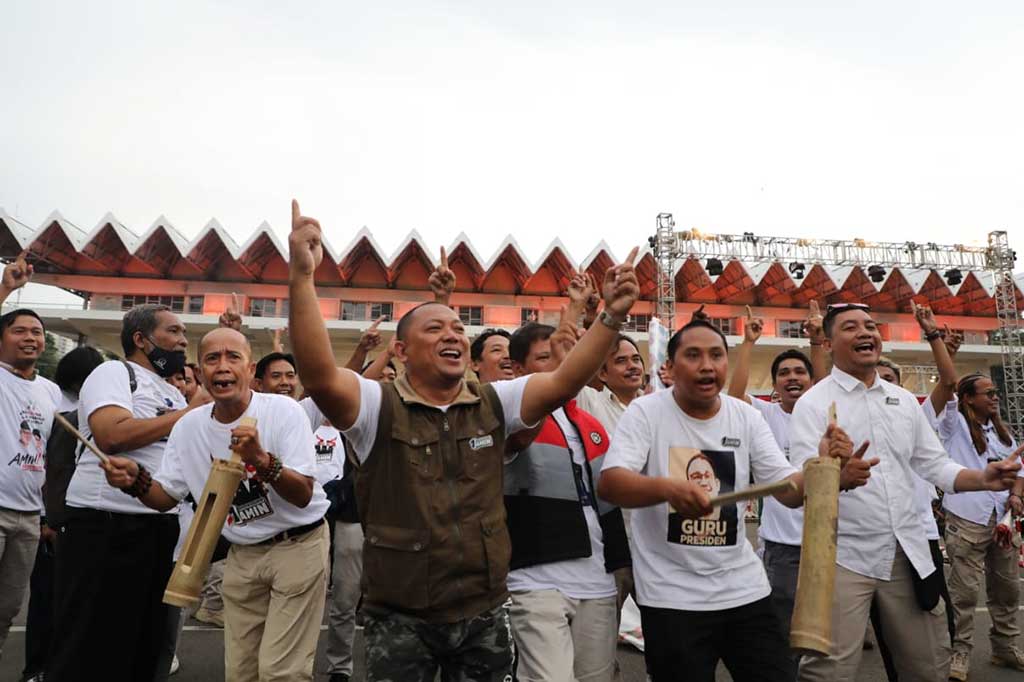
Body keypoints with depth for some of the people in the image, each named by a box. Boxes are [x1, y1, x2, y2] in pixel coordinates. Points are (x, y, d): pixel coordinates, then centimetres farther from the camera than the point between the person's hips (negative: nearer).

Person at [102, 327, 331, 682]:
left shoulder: (283, 410, -18)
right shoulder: (189, 426, -2)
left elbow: (303, 496, -22)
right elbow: (166, 496, 5)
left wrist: (262, 460, -40)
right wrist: (137, 480, -17)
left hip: (297, 546, -5)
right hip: (242, 554, 5)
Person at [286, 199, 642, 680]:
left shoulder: (494, 404, 1)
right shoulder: (378, 407, -9)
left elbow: (565, 381, -8)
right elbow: (319, 377, -26)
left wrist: (612, 315, -20)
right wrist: (302, 277, -35)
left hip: (485, 613, 3)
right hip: (400, 618, -3)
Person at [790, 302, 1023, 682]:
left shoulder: (905, 400, 10)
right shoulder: (813, 403, -8)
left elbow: (933, 464, 13)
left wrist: (982, 479, -7)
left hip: (908, 554, 6)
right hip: (842, 557, -5)